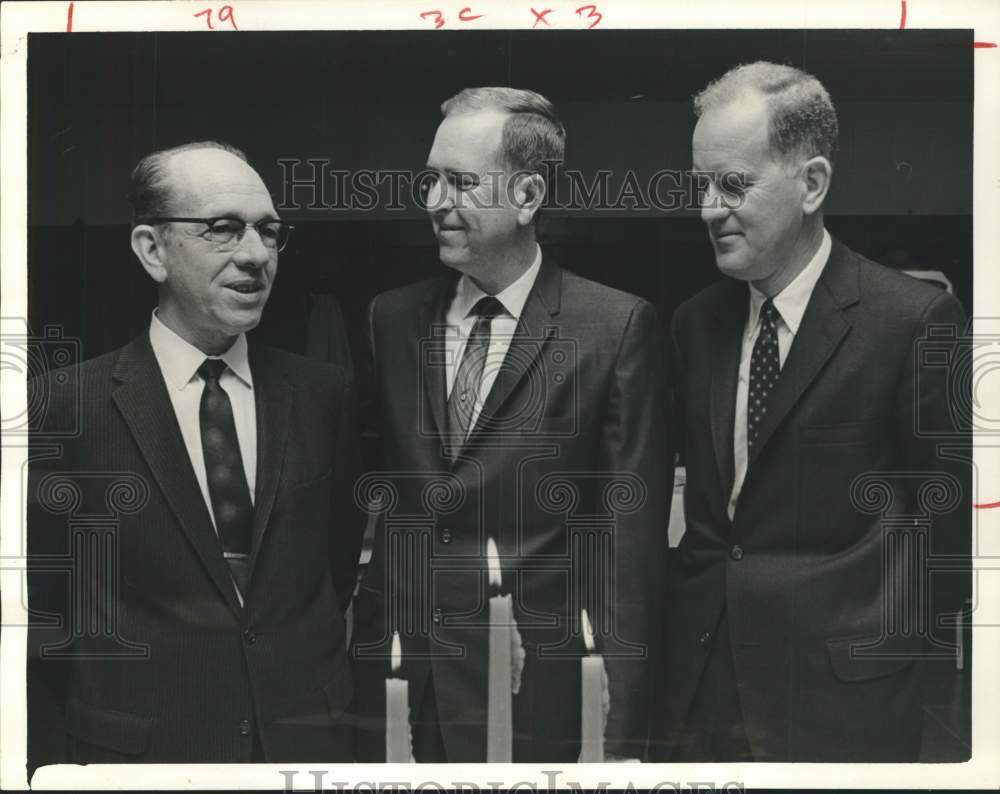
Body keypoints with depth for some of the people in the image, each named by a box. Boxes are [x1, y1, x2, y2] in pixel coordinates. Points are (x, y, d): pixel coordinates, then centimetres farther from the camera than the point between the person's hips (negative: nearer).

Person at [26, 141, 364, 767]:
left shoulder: (325, 395, 0)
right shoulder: (65, 407, -8)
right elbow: (38, 620, -3)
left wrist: (311, 674, 3)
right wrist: (51, 761, -3)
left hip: (310, 749, 2)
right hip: (137, 755, -2)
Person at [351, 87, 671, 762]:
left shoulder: (617, 327, -7)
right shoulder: (391, 319, 6)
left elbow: (633, 547, -8)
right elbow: (366, 499, 9)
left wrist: (623, 738, -9)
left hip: (536, 702, -4)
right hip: (394, 687, 4)